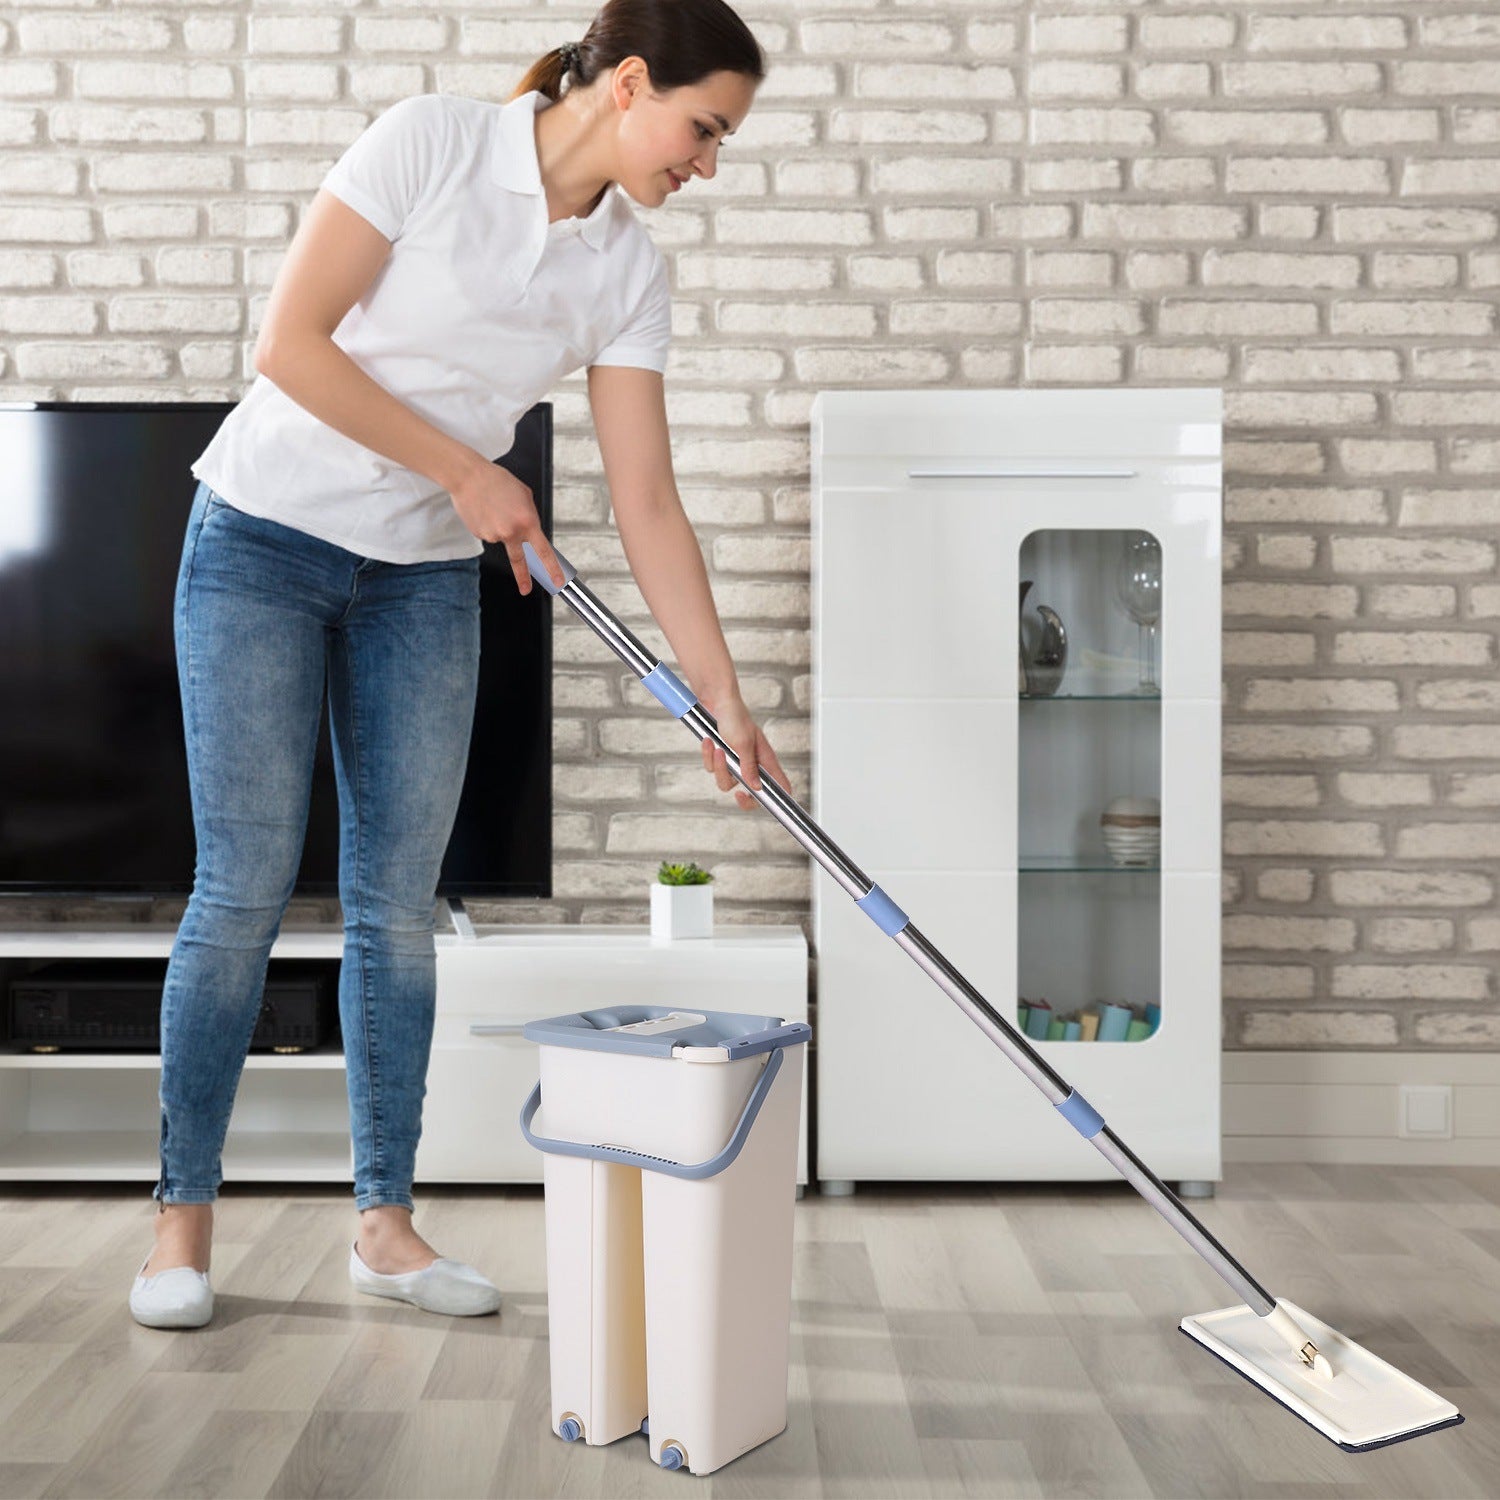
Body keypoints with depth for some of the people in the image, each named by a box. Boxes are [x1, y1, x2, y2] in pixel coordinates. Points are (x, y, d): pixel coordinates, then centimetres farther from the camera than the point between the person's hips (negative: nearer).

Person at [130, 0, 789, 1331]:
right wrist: (465, 471, -15)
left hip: (424, 580, 5)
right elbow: (289, 343, -17)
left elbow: (648, 506, -2)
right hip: (267, 535, -4)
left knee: (399, 905, 4)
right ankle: (183, 1221, 12)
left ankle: (386, 1224, 16)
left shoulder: (629, 273, -1)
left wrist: (725, 697, -6)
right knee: (246, 889, -4)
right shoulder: (431, 141, -13)